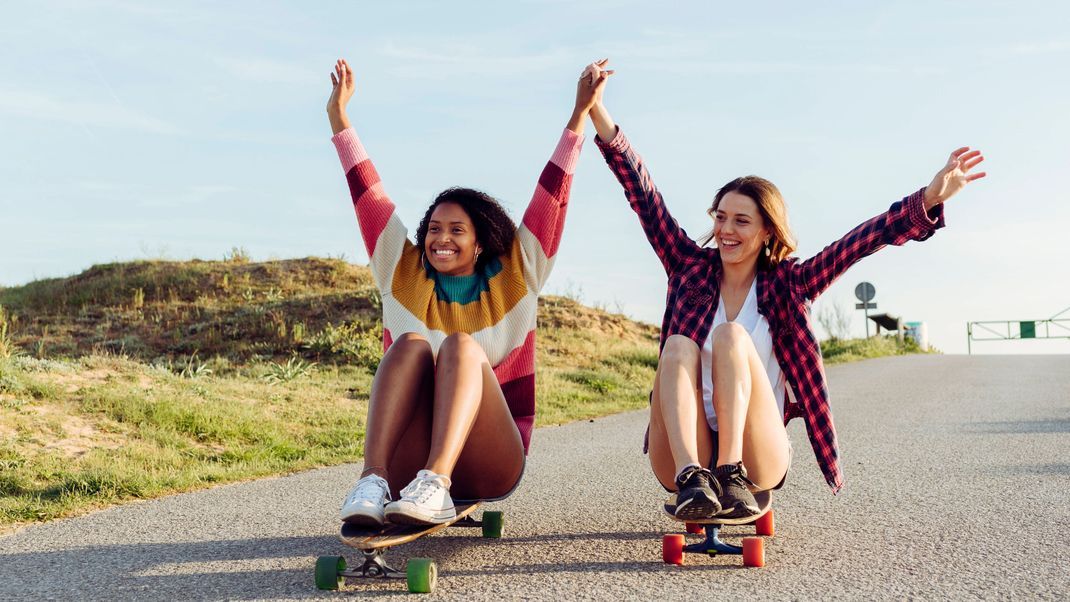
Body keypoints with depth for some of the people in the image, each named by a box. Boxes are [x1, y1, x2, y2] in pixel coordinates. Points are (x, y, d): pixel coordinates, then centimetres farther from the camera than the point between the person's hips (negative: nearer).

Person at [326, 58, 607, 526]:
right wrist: (338, 115, 10)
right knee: (411, 342, -23)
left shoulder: (514, 279, 11)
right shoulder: (404, 277, 15)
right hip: (408, 462, 1)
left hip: (490, 466, -1)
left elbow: (551, 195, 7)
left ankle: (436, 483, -47)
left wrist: (580, 114, 3)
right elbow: (368, 196, 12)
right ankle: (373, 481, -42)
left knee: (462, 346, -25)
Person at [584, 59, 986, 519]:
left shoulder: (786, 284, 7)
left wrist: (931, 197, -17)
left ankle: (732, 476, -36)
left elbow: (862, 241, -4)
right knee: (679, 345, -25)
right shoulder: (692, 268, 10)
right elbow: (643, 196, 5)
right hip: (683, 457, 1)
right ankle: (692, 479, -43)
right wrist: (598, 113, -1)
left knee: (731, 336, -23)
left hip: (757, 460, -1)